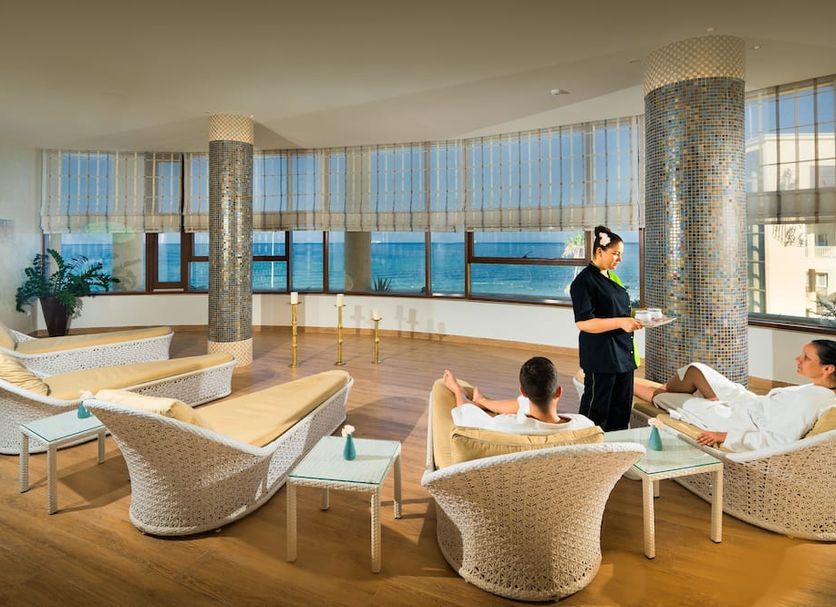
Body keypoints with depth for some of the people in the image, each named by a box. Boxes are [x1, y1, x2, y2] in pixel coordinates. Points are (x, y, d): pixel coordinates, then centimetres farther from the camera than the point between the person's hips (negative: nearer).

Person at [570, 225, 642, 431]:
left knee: (622, 407, 15)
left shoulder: (612, 278, 14)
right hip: (601, 357, -9)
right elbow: (583, 322, -21)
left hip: (623, 353, 9)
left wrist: (634, 318, 5)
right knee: (597, 409, 1)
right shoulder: (585, 281, -13)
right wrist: (621, 322, -25)